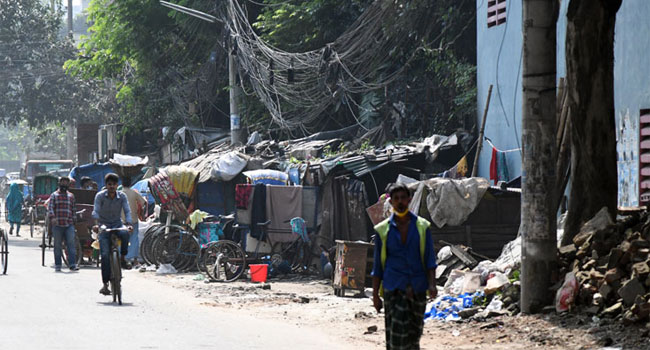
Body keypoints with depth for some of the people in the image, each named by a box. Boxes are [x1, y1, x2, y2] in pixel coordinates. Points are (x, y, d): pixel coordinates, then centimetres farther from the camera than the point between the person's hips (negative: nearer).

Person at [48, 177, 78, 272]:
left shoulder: (71, 196, 17)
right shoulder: (54, 195, 7)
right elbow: (50, 207, -5)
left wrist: (73, 220, 14)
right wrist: (52, 217, -21)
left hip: (69, 225, 2)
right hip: (57, 225, -2)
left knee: (71, 244, -9)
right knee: (57, 245, 3)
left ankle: (72, 264, -13)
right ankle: (57, 265, 9)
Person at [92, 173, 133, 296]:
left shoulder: (122, 196, -3)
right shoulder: (100, 196, -8)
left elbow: (127, 211, -10)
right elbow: (96, 211, -18)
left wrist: (128, 225, -28)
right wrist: (96, 224, -36)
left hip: (117, 225, 1)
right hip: (104, 226, -1)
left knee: (125, 233, -36)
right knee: (105, 254, -14)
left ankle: (123, 259, -17)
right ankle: (105, 283, -10)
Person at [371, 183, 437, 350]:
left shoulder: (422, 226, 6)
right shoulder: (383, 230, 4)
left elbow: (430, 259, 4)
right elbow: (378, 266, 8)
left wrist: (432, 284, -9)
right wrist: (375, 294, 6)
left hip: (418, 288, 2)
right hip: (394, 288, -2)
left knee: (415, 331, 9)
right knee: (397, 332, -13)